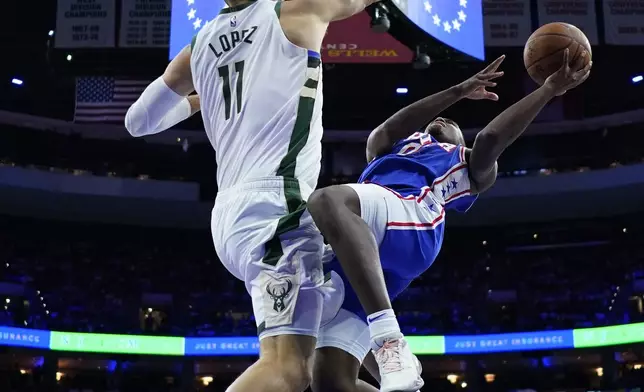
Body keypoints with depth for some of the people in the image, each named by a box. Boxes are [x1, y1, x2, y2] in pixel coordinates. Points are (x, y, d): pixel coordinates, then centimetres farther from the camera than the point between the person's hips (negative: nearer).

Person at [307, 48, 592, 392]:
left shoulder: (468, 165, 34)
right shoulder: (386, 151, 43)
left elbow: (490, 137, 13)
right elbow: (384, 133, 22)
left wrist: (550, 88, 13)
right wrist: (459, 91, 23)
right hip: (349, 247, 5)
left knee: (327, 202, -39)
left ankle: (389, 342, -44)